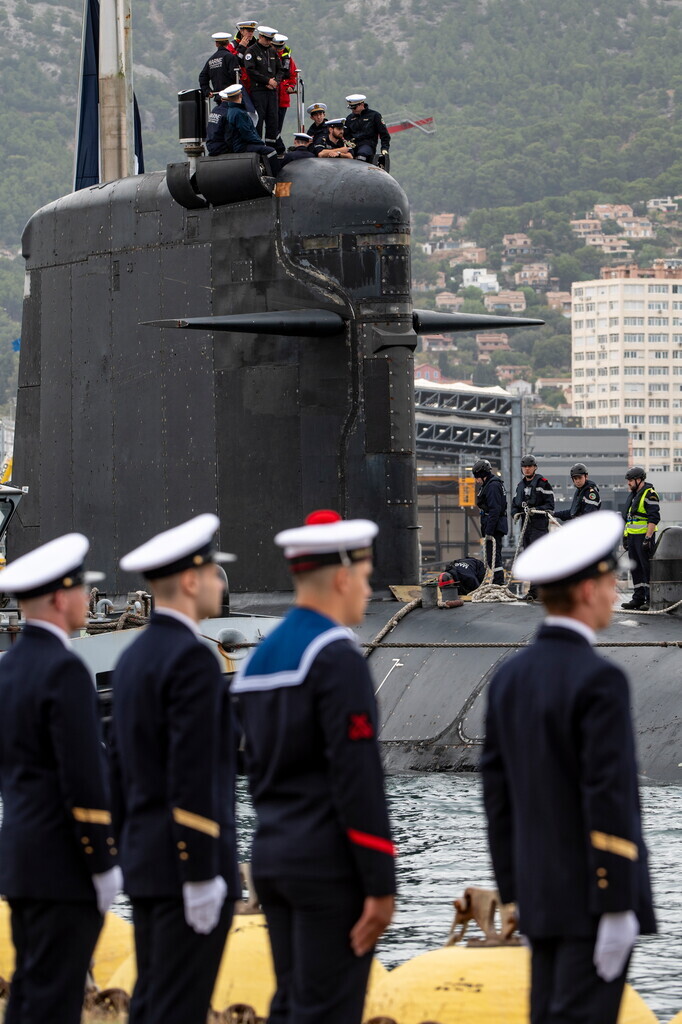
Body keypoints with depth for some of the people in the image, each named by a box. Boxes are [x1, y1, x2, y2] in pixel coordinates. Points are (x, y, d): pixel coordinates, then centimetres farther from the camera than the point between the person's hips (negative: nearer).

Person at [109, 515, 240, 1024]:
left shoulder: (134, 658, 13)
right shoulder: (193, 659, -16)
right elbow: (192, 776, -21)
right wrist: (202, 877, -20)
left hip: (147, 862, 10)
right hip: (190, 862, -9)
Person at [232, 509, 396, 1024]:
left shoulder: (261, 658, 13)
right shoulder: (336, 656, -15)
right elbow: (357, 778, -19)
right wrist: (381, 885, -17)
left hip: (274, 856, 9)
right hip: (332, 864, -9)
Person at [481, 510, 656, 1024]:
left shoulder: (510, 677, 7)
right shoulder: (599, 680, -18)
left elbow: (498, 795, 12)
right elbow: (608, 801, -21)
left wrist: (516, 893, 18)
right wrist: (617, 910, -20)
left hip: (543, 894, 8)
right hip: (597, 894, -8)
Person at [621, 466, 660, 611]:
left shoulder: (649, 494, -11)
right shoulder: (633, 494, 18)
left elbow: (654, 518, -17)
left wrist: (648, 538, -22)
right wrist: (625, 536, 22)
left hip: (644, 535, -9)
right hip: (632, 536, 9)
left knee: (647, 568, -8)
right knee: (636, 568, 11)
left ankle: (651, 600, -7)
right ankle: (638, 598, 16)